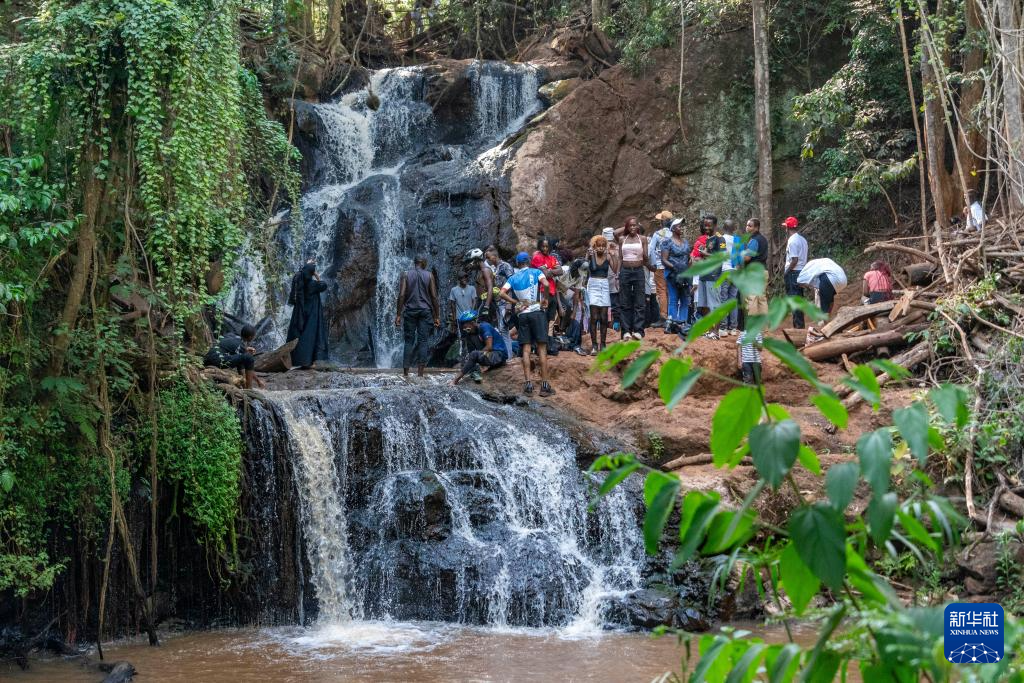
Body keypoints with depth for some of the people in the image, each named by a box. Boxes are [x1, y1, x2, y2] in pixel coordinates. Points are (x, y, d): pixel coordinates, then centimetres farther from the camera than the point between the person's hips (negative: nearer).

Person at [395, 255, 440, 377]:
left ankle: (405, 371, 0)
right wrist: (437, 316, 3)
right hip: (425, 311, 0)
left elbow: (401, 295, -6)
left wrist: (398, 314, -4)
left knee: (409, 341, 5)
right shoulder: (429, 275, 2)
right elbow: (434, 296, -1)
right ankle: (420, 372, -2)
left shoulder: (406, 275, 1)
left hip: (410, 311, 0)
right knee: (423, 341, 2)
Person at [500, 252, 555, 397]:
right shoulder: (535, 272, 1)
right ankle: (544, 385, -5)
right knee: (542, 348, -2)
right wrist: (545, 299, -3)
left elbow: (502, 293, -3)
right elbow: (546, 284, -18)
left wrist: (516, 302, 4)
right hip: (537, 312, -2)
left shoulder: (513, 278, 9)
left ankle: (529, 385, -5)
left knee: (526, 350, 2)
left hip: (522, 314, 3)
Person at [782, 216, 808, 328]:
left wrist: (786, 272, -11)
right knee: (799, 297, 13)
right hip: (802, 271, 9)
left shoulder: (792, 241, -15)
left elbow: (794, 260, -20)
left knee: (793, 297, -6)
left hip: (793, 272, -9)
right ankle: (800, 324, 17)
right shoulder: (803, 239, 12)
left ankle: (798, 324, -8)